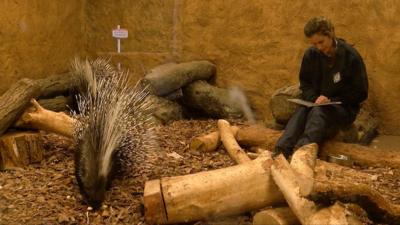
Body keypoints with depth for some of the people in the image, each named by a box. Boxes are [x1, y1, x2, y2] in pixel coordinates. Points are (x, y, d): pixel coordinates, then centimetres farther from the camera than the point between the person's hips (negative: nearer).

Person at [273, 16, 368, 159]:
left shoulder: (351, 56, -11)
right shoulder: (311, 55, 2)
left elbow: (360, 92, -5)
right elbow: (305, 83, 13)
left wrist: (331, 101, -15)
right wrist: (314, 99, -10)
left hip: (345, 108, -4)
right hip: (316, 103, 4)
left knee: (319, 112, -35)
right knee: (301, 111, -29)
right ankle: (281, 150, -48)